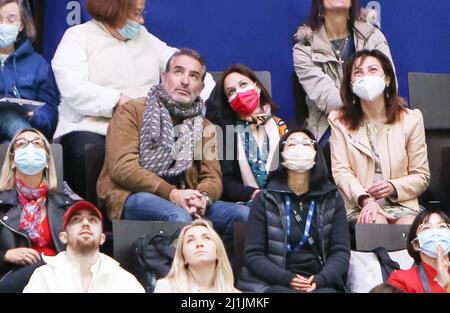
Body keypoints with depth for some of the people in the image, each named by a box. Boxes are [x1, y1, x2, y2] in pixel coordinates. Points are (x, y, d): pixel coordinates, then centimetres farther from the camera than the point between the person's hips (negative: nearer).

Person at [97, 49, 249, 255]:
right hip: (132, 198, -5)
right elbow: (122, 167, -8)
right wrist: (170, 193, -19)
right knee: (179, 217, -36)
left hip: (183, 202, 5)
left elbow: (213, 178, 12)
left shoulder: (204, 127, 22)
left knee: (245, 215, -18)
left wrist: (203, 197, -15)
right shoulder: (132, 112, 6)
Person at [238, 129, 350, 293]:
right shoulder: (264, 199, 7)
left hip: (321, 283, 1)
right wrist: (286, 279, -15)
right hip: (274, 283, -1)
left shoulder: (332, 199, 13)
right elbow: (253, 254, 2)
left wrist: (319, 280, -13)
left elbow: (341, 251, 6)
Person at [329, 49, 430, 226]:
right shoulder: (339, 121, 7)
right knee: (376, 223, -34)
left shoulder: (410, 119, 8)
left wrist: (394, 187, -11)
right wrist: (365, 199, -22)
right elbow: (341, 171, -3)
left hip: (401, 203, 1)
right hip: (358, 205, -1)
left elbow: (421, 176, 10)